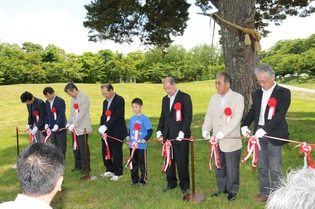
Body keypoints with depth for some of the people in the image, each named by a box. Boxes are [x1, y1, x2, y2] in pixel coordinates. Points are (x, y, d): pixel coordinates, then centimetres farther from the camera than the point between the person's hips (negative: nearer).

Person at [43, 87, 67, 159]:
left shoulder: (60, 101, -12)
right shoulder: (47, 102, 11)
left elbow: (61, 114, -18)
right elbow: (47, 114, 14)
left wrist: (57, 125, -26)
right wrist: (46, 124, 0)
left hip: (60, 128, -7)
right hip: (52, 128, 7)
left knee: (62, 147, 2)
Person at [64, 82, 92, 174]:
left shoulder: (84, 97, -12)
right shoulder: (73, 98, 14)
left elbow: (82, 113, -18)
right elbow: (72, 112, 17)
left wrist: (74, 124, -18)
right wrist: (69, 123, 5)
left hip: (82, 128, -8)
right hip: (74, 128, 8)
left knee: (83, 148, -2)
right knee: (75, 147, 13)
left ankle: (85, 167, 10)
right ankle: (78, 165, 26)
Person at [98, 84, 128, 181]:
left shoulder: (119, 100, -11)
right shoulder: (105, 102, 15)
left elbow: (117, 116, -20)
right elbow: (103, 116, 14)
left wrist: (106, 126, -24)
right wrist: (101, 126, -3)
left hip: (116, 132, -7)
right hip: (106, 132, 8)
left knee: (116, 153, 1)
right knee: (105, 152, 11)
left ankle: (118, 173, 16)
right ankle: (110, 170, 29)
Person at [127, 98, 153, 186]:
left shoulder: (144, 118, -9)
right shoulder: (132, 118, 8)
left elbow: (150, 131, -11)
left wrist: (145, 139, -20)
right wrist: (129, 139, 8)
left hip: (141, 146, -5)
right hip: (132, 145, 6)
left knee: (142, 163, 5)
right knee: (133, 163, 14)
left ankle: (143, 179, 18)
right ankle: (134, 179, 27)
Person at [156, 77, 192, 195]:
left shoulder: (185, 97, -5)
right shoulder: (165, 99, 15)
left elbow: (188, 116, -10)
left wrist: (183, 132, -18)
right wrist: (159, 130, 8)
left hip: (181, 136, -6)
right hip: (168, 135, 6)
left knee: (182, 162, 0)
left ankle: (184, 185, 15)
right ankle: (171, 183, 27)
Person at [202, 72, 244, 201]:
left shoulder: (238, 98, -9)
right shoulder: (214, 98, 9)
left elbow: (236, 119, -19)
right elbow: (209, 116, 9)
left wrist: (223, 133, -26)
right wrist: (206, 130, -8)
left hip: (231, 141, -5)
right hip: (217, 141, 5)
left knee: (232, 169, 8)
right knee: (219, 167, 17)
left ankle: (232, 191, 26)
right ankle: (222, 188, 34)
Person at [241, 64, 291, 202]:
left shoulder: (283, 92, -7)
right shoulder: (258, 93, 10)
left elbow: (280, 114, -16)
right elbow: (253, 111, 13)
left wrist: (265, 129, -25)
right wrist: (245, 125, -4)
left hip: (274, 134, -5)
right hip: (259, 134, 5)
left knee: (275, 168, 4)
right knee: (262, 167, 13)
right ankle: (264, 192, 27)